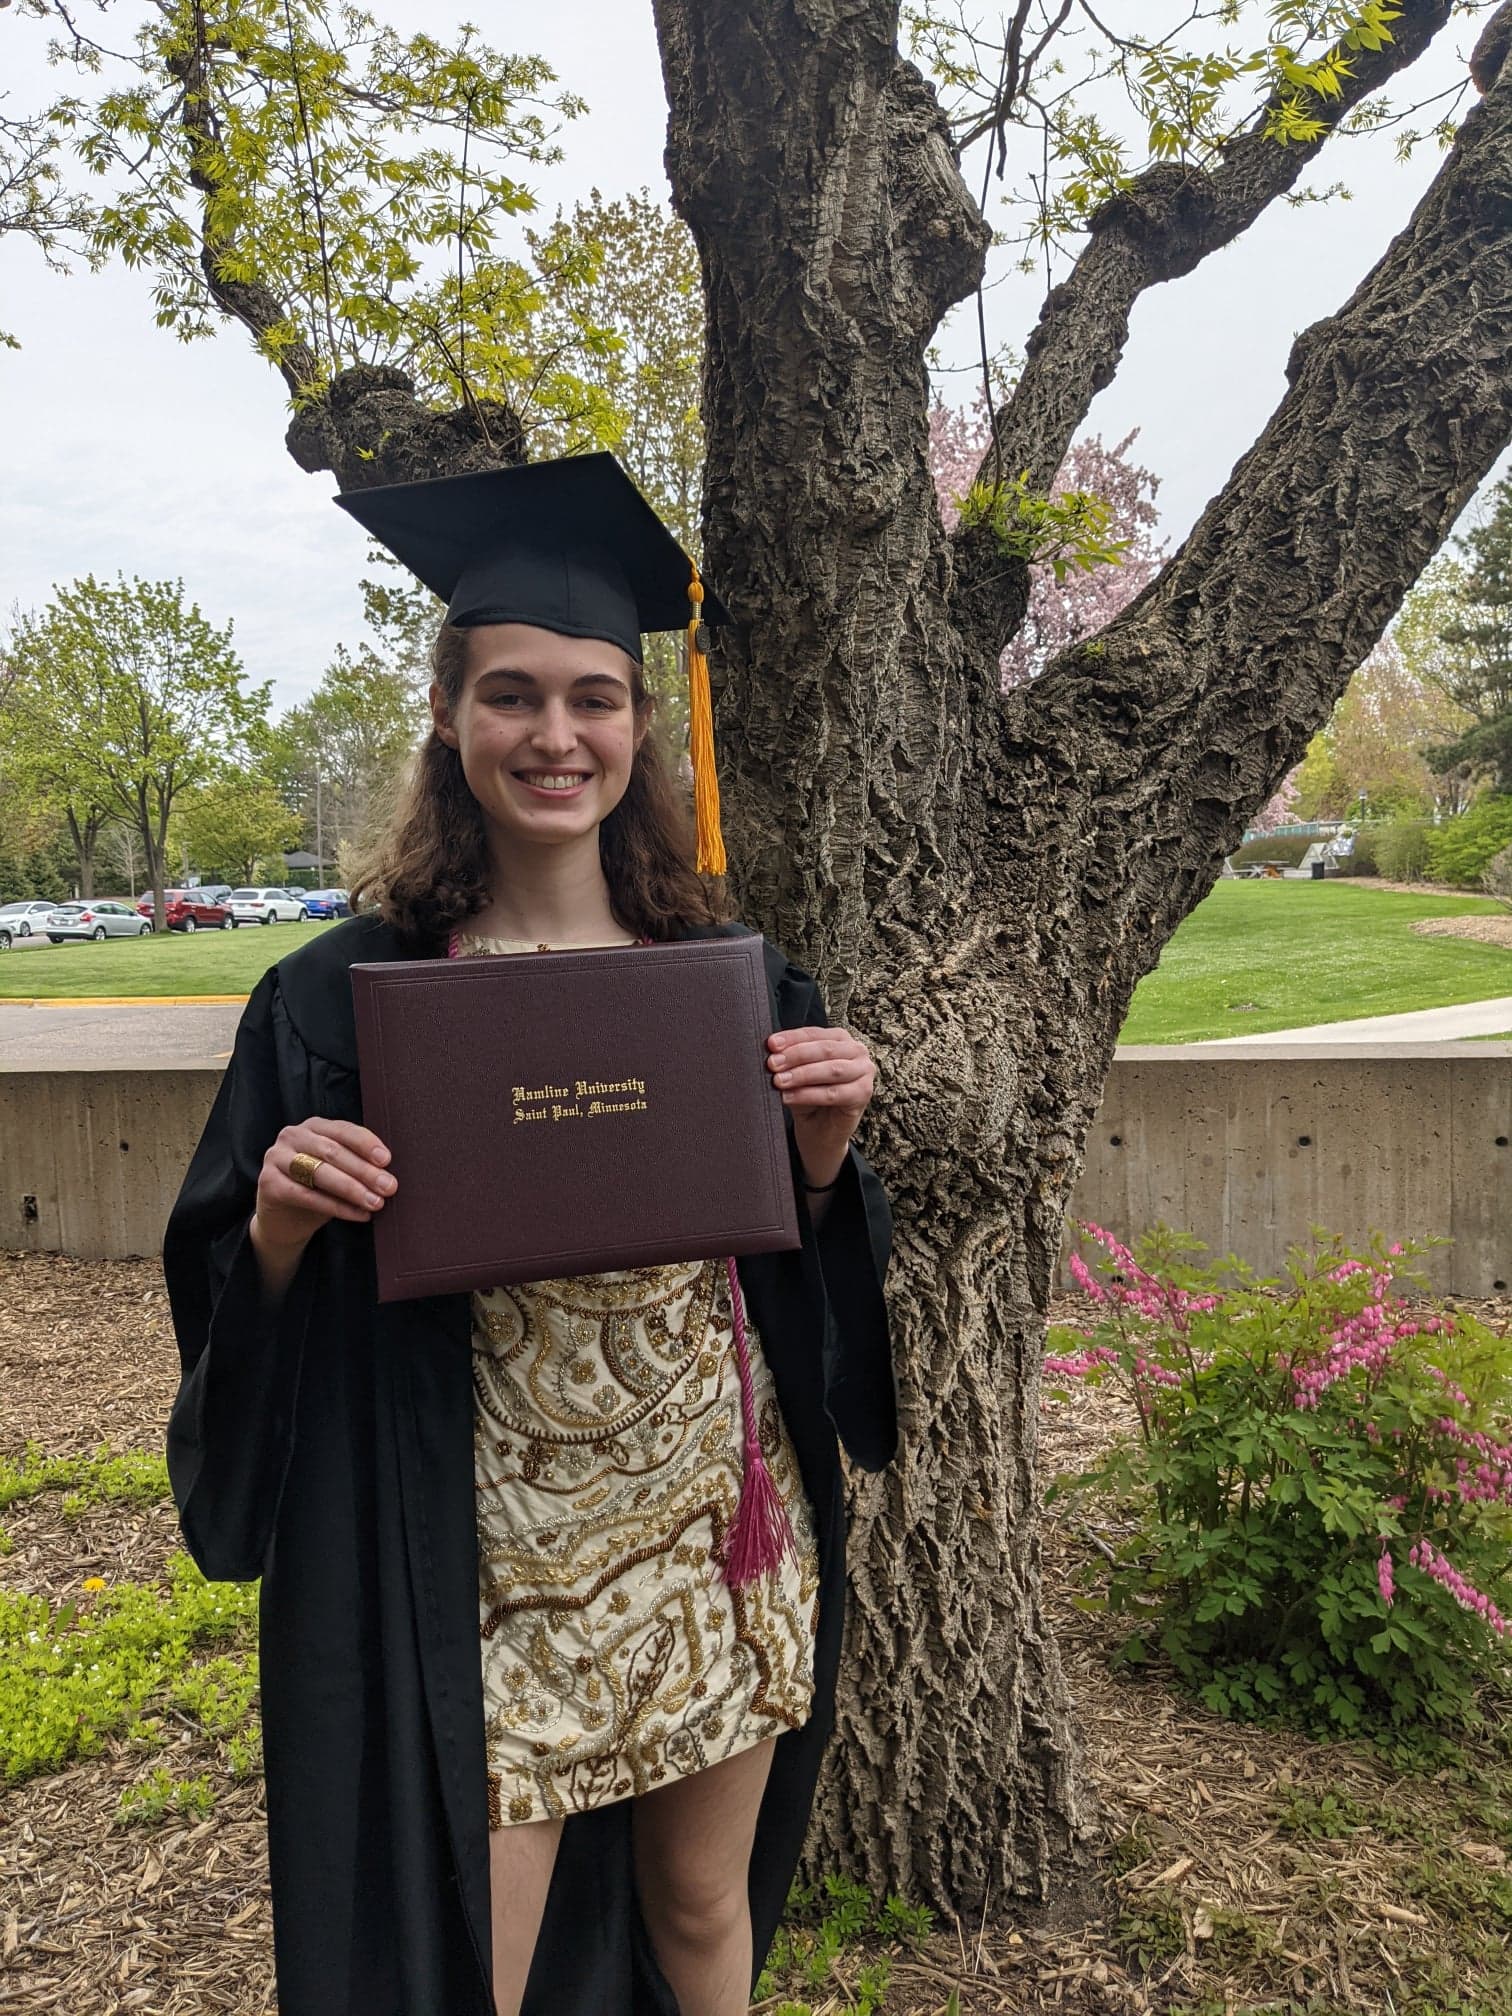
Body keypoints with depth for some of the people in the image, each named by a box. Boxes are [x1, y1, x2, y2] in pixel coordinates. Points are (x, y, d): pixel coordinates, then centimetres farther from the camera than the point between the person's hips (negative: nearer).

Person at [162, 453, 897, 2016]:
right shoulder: (346, 994, -8)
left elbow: (798, 1258, 7)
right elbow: (234, 1298, -2)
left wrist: (822, 1155, -13)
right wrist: (283, 1224, -22)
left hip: (718, 1529, 3)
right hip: (475, 1560, -2)